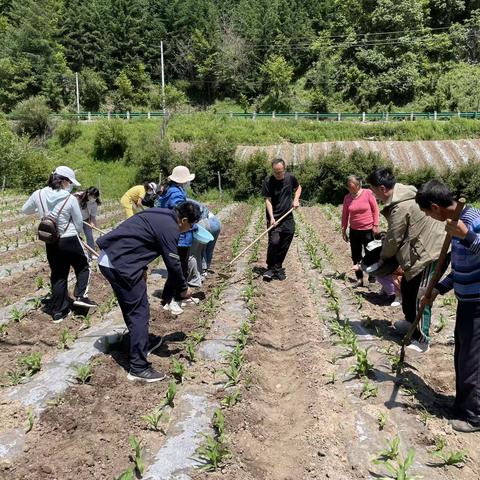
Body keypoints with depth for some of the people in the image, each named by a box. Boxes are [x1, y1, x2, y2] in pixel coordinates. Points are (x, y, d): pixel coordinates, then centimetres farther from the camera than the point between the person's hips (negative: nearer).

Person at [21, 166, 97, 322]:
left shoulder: (38, 194, -4)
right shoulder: (70, 199, -15)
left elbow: (25, 210, 13)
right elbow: (79, 224, -5)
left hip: (51, 243, 4)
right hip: (70, 241, -4)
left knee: (58, 275, 14)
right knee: (83, 266, 21)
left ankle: (58, 312, 18)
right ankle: (80, 296, 7)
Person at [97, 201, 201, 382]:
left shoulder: (160, 215, 17)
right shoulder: (169, 227, -12)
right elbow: (173, 263, -11)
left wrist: (142, 269, 20)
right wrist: (183, 288, 4)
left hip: (108, 258, 10)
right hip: (121, 265, -10)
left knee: (131, 308, 23)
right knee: (140, 313, -3)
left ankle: (142, 345, 40)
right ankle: (138, 368, 1)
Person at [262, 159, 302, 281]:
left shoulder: (290, 178, 1)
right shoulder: (268, 181, -10)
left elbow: (298, 187, 21)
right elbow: (268, 200, -11)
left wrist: (296, 199, 4)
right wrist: (271, 217, -22)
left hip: (288, 218, 4)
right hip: (274, 218, -4)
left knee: (284, 246, 6)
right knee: (274, 242, -16)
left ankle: (278, 268, 21)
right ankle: (270, 268, 1)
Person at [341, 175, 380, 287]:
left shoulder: (368, 193, -11)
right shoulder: (347, 197, -1)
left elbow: (375, 210, -5)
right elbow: (345, 215, 7)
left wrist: (375, 225, -9)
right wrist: (343, 230, 8)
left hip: (368, 230, -4)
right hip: (354, 231, 4)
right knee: (356, 256, 8)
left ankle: (372, 277, 20)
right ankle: (359, 279, 19)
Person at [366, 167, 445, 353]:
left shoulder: (401, 207, -26)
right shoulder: (402, 194, 6)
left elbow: (394, 238, -15)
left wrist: (383, 256, 2)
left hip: (427, 252, -11)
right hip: (422, 249, 11)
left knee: (420, 297, -6)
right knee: (406, 286, 22)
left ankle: (422, 340, 2)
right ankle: (411, 321, 40)